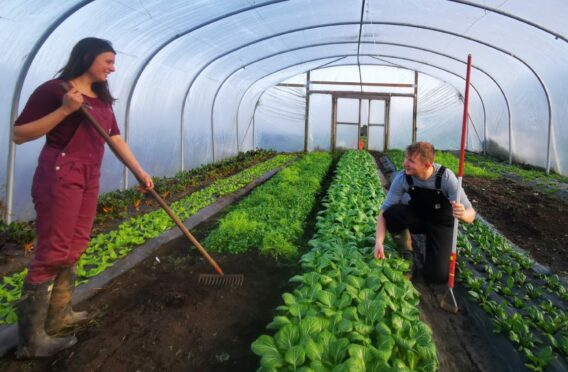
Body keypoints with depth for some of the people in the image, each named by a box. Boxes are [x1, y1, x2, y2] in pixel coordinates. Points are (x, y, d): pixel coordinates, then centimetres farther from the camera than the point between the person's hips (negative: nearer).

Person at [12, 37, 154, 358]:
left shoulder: (102, 99, 15)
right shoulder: (53, 89, -7)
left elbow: (117, 139, 17)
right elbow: (19, 134, -9)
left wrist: (141, 172, 14)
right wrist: (65, 109, -19)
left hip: (90, 178, 8)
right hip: (60, 175, -8)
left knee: (74, 249, 11)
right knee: (52, 253, -7)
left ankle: (58, 316, 24)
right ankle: (31, 338, 3)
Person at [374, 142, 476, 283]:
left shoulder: (446, 177, -28)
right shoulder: (402, 178, -23)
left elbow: (470, 213, -27)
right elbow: (384, 211, -20)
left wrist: (463, 214, -53)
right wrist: (379, 242, -34)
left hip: (440, 223, -2)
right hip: (416, 218, 2)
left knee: (436, 275, -16)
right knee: (392, 212, -31)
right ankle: (407, 255, -6)